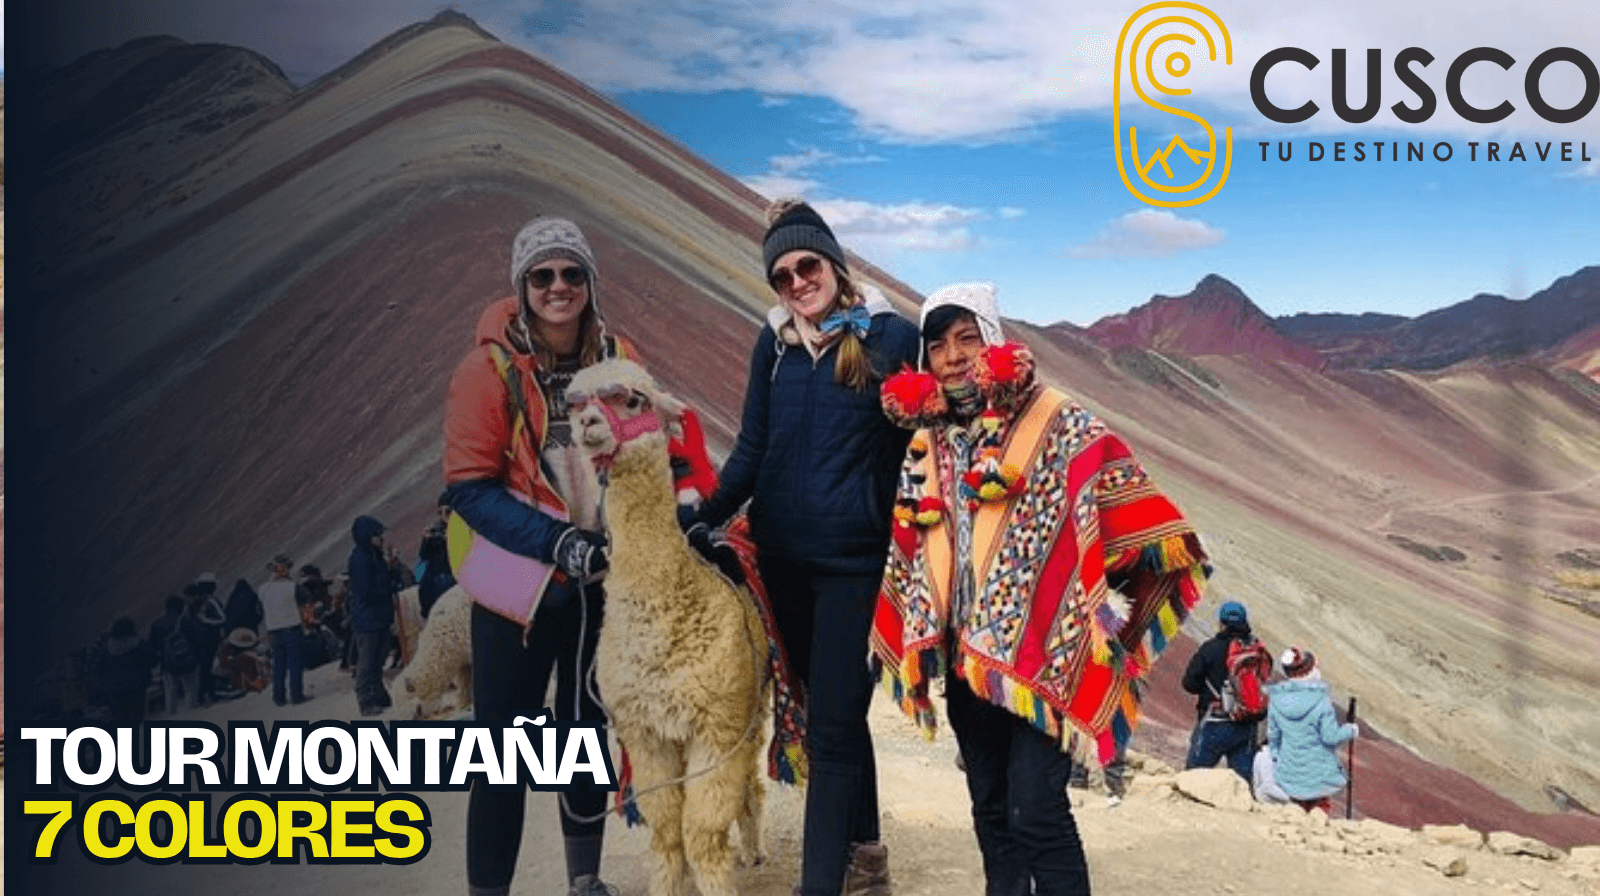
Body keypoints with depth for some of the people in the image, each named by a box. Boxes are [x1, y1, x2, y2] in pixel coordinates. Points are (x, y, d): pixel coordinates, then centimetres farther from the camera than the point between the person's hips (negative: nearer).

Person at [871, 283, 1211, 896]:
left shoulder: (1058, 426, -7)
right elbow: (907, 552, 20)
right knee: (990, 809, 14)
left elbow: (1136, 517, -6)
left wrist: (1095, 613, -4)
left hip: (1039, 652, -5)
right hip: (964, 652, 6)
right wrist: (920, 636, 16)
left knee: (1037, 812, -10)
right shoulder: (925, 441, 9)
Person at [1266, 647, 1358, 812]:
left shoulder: (1276, 700, -5)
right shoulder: (1321, 700, -19)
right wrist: (1351, 730, 2)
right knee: (1320, 809, 13)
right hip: (1320, 773, -4)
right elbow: (1330, 736, -16)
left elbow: (1273, 736, 4)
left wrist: (1276, 759, 18)